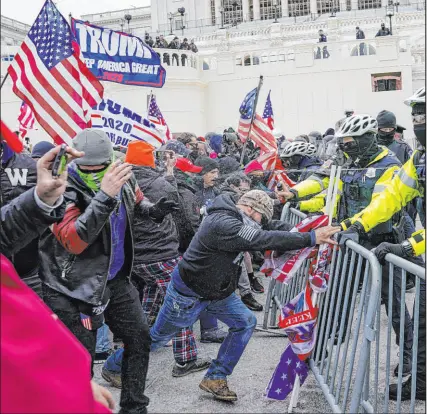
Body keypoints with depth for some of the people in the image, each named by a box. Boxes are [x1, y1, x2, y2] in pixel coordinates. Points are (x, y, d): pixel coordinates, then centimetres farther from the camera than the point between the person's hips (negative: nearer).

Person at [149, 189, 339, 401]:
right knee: (158, 337, 7)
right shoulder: (222, 224, -33)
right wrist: (311, 238, -35)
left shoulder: (234, 219, -2)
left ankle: (214, 379, 9)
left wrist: (308, 229, -15)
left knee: (245, 323, 0)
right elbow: (266, 240, -37)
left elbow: (271, 228, 1)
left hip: (217, 291, 9)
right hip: (188, 292, -9)